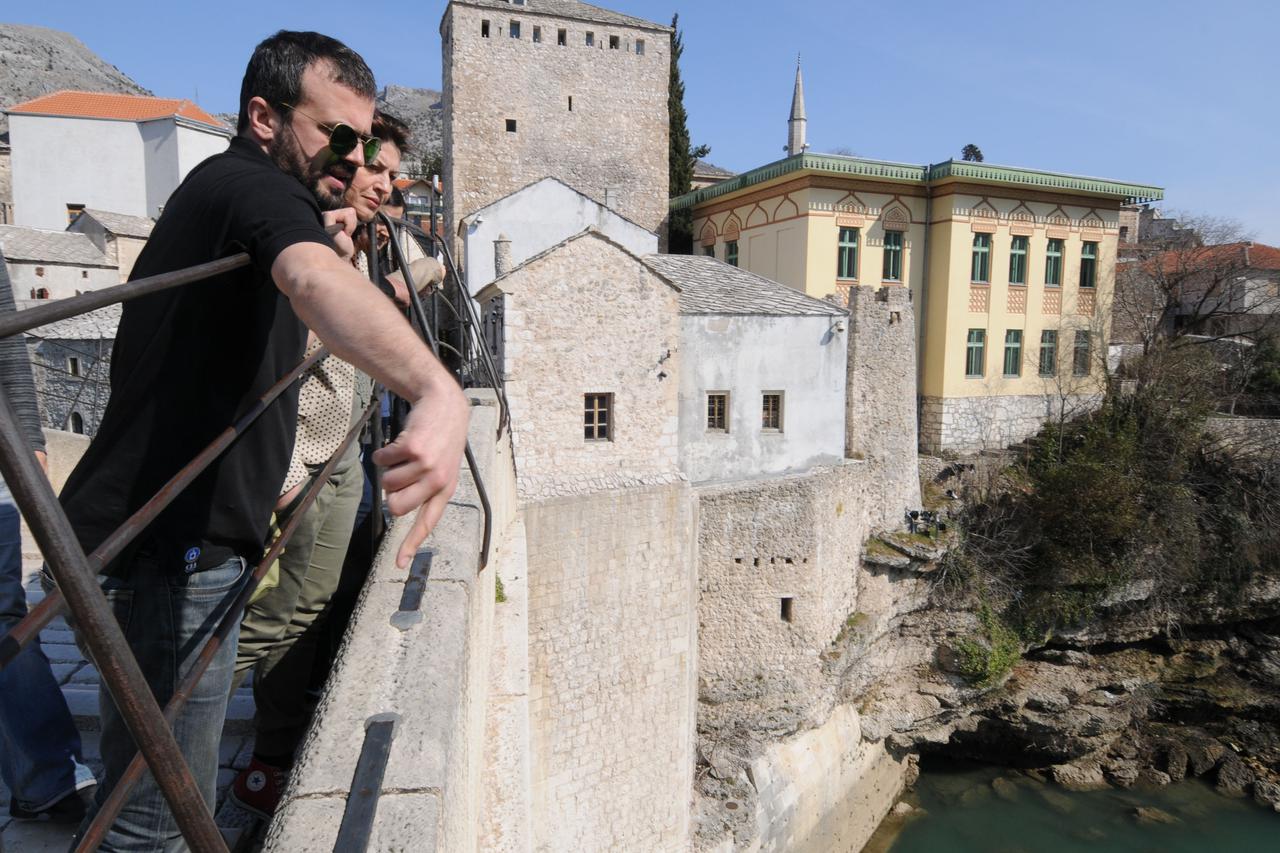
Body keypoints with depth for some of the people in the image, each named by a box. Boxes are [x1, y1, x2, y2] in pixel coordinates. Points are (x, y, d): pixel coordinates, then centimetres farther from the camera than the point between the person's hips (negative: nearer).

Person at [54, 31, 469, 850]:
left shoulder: (216, 190, 18)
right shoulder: (252, 184, -15)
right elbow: (315, 283, -40)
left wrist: (331, 248, 13)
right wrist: (441, 395, -57)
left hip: (172, 536, 10)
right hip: (170, 545, -10)